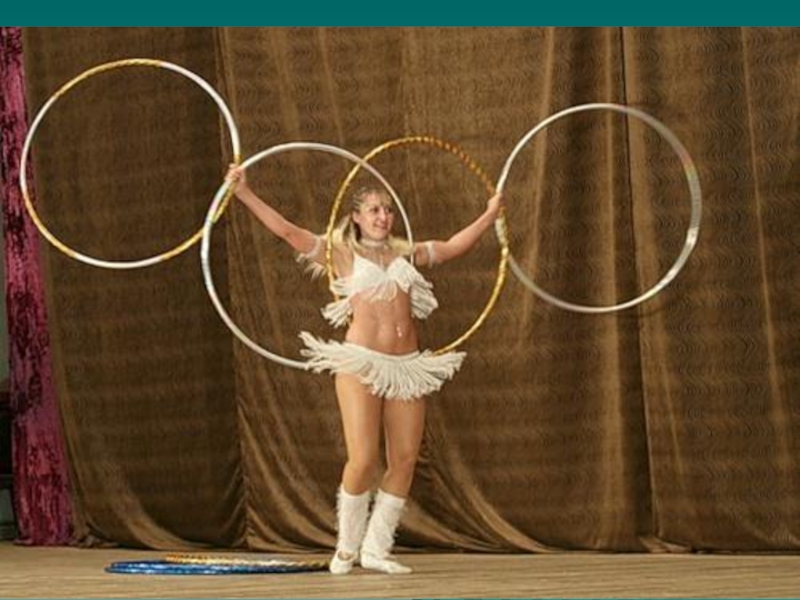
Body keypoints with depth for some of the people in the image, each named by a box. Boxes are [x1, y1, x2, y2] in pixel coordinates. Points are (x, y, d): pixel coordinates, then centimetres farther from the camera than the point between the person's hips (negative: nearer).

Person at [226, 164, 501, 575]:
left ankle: (376, 549, 10)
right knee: (363, 459, -12)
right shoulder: (342, 254, 8)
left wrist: (490, 214, 34)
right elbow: (285, 230, 1)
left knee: (404, 460, -1)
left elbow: (454, 246, 31)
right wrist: (243, 193, -7)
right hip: (361, 363, -5)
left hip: (407, 366, 5)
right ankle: (347, 548, 6)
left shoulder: (406, 254, 20)